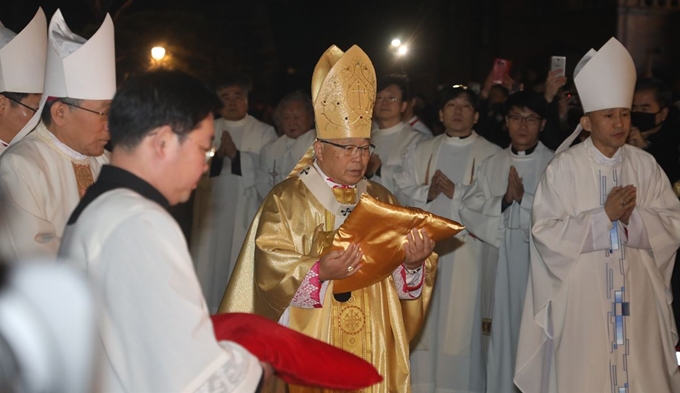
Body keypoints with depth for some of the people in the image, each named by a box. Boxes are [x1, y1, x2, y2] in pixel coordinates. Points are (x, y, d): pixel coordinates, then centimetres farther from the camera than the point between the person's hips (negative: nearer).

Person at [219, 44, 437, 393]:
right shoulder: (287, 199, -3)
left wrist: (413, 263, -15)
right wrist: (318, 272, -28)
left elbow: (402, 274, 7)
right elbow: (271, 267, -12)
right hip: (309, 349, -4)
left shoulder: (381, 200, 10)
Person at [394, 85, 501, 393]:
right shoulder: (420, 152, 17)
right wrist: (426, 192, -8)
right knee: (424, 321, 3)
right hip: (426, 248, 3)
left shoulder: (491, 155, 3)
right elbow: (402, 192, 10)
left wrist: (456, 191, -13)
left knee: (464, 322, -5)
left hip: (467, 251, -3)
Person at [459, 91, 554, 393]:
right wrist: (503, 201, -10)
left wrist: (524, 198, -17)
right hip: (503, 261, 3)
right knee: (503, 331, 4)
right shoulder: (492, 165, 11)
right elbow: (469, 211, 5)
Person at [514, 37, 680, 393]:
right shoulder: (565, 167, -7)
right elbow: (545, 232, -11)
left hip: (638, 293, 3)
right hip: (583, 295, -3)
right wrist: (605, 216, -16)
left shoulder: (645, 165, 3)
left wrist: (633, 218, -15)